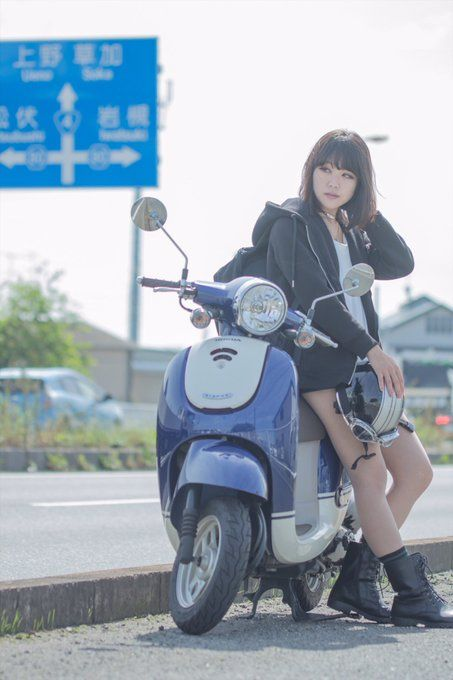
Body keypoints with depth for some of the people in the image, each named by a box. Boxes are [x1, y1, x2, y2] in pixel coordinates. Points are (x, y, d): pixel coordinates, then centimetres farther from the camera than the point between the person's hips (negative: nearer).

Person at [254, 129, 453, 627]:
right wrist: (372, 348, -17)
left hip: (361, 365, 8)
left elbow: (400, 264, 10)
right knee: (369, 471, -19)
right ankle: (412, 594, -20)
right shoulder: (292, 222, -1)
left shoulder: (351, 233, 23)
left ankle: (355, 578, 0)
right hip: (318, 365, -8)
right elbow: (315, 296, -12)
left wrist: (364, 212, 7)